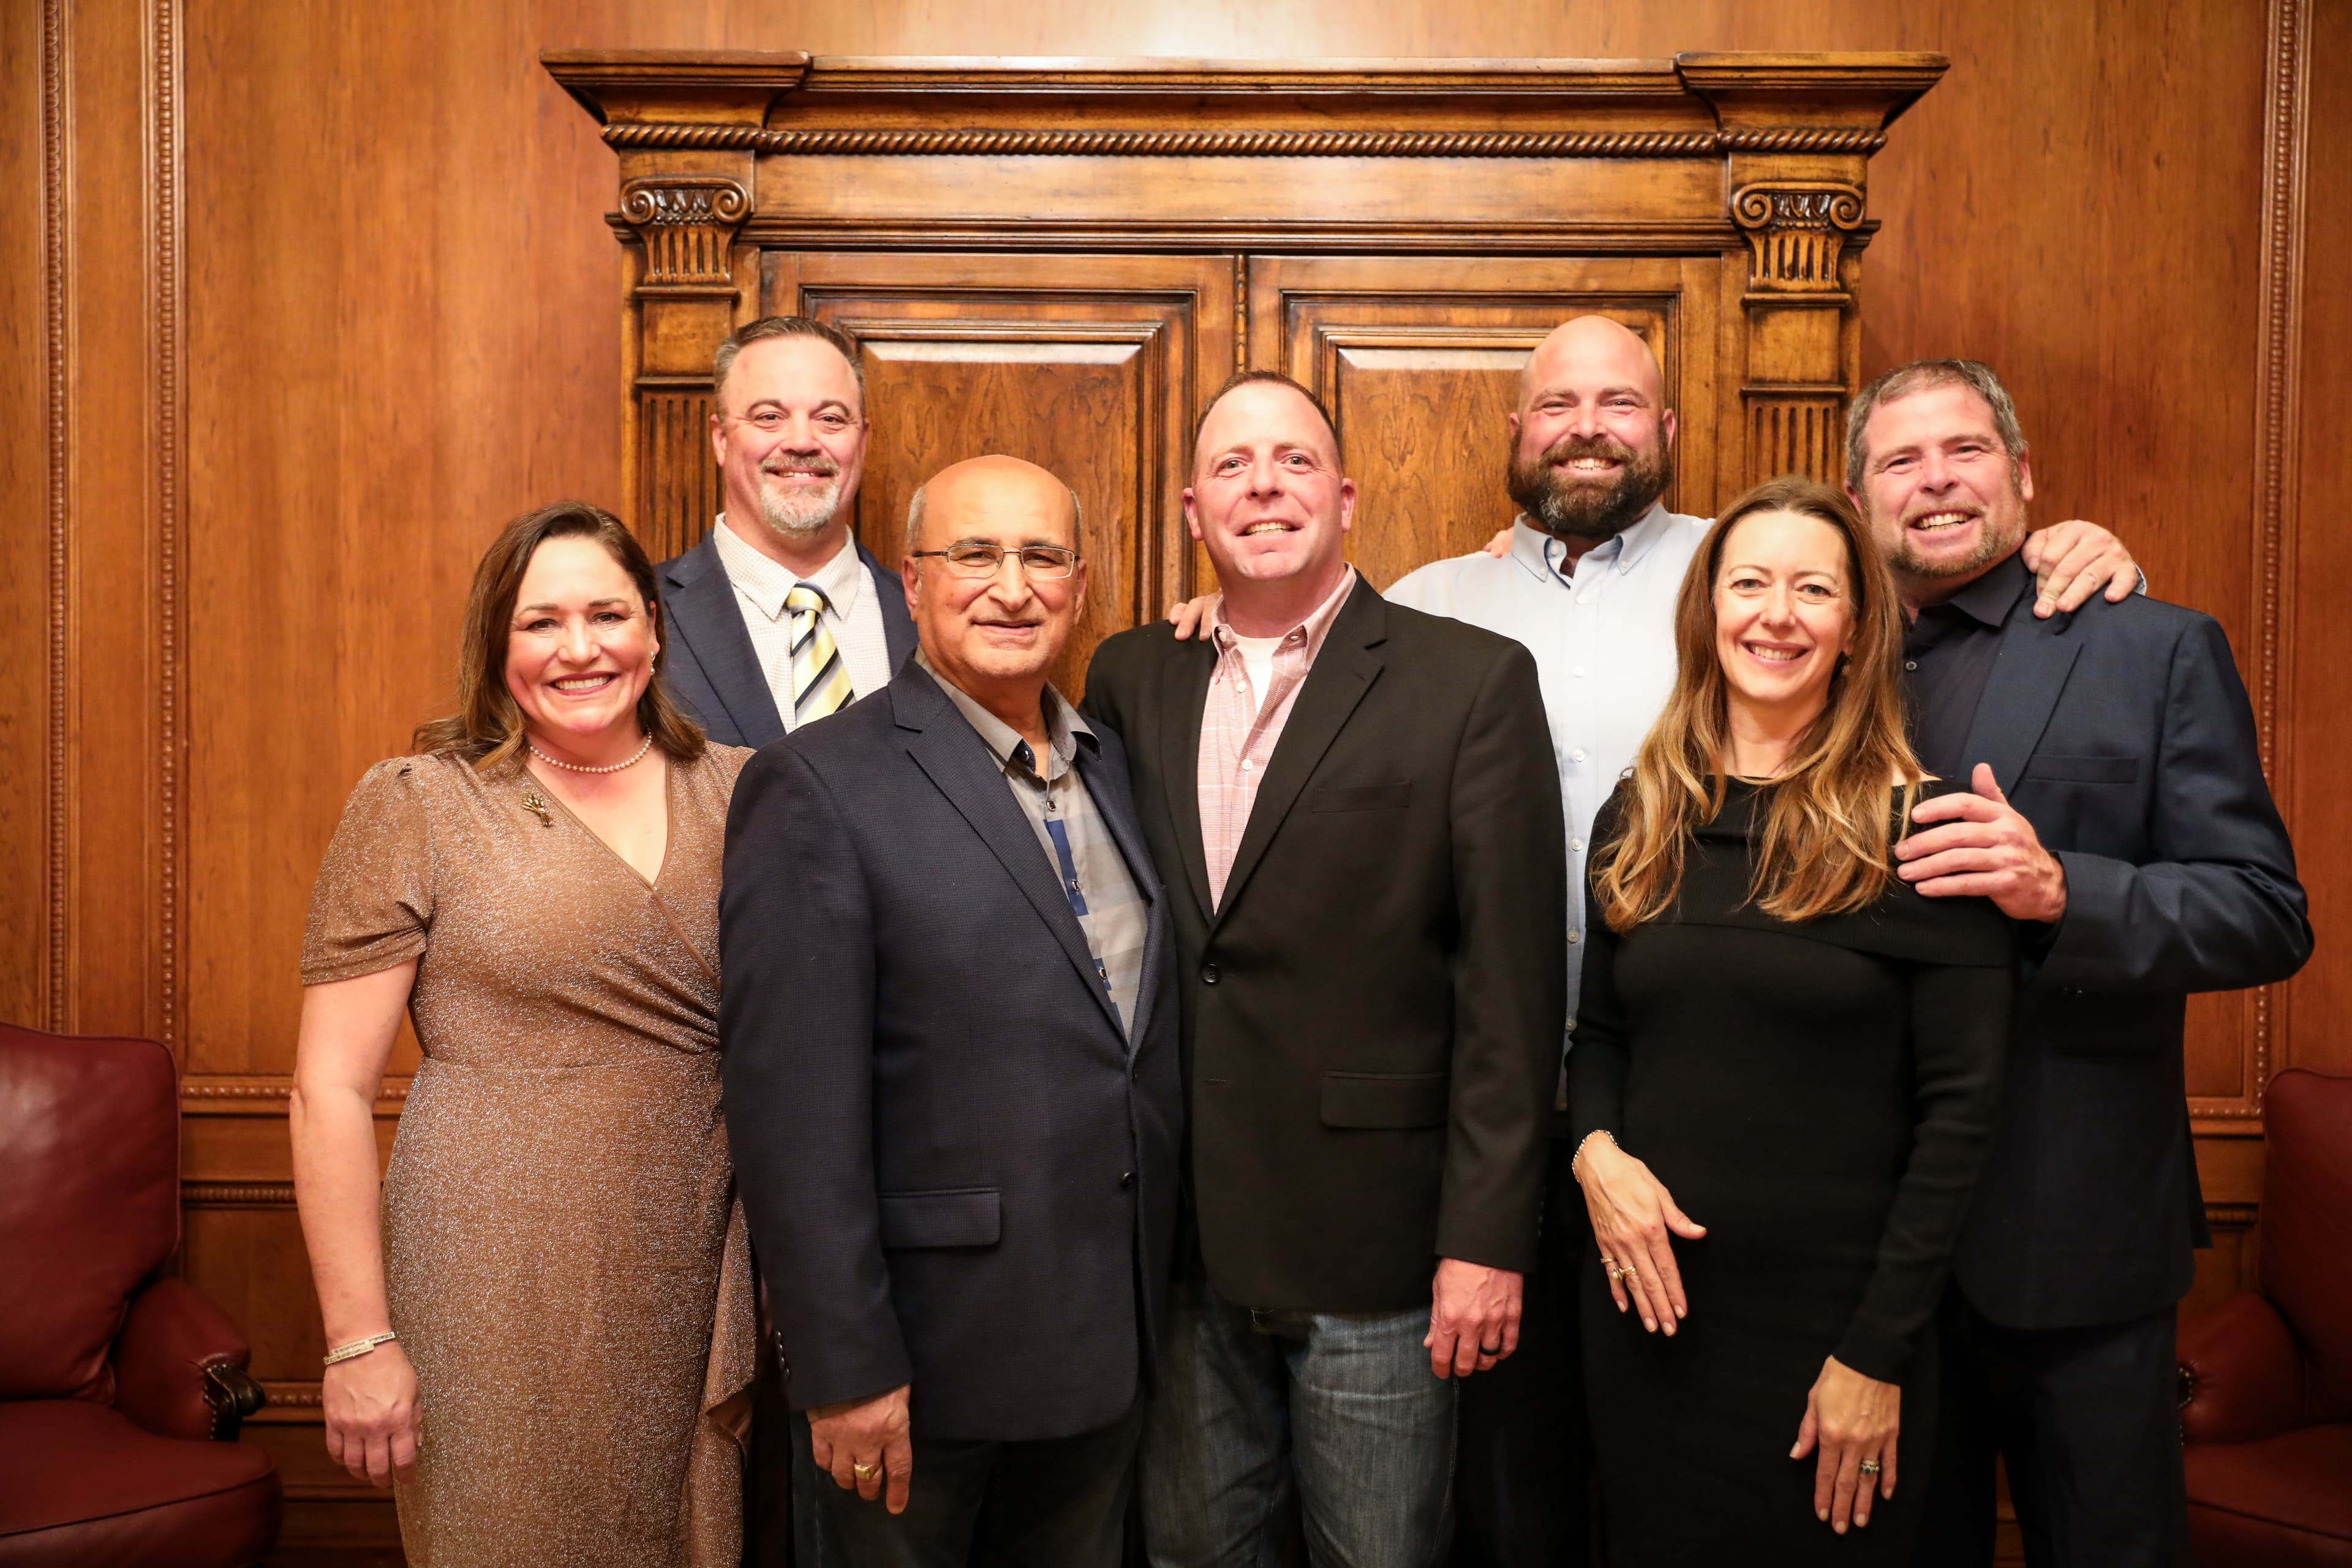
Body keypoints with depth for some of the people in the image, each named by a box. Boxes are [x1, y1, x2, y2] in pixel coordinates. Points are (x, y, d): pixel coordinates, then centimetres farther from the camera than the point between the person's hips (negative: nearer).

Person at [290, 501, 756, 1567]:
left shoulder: (734, 791, 5)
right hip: (497, 1297, -3)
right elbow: (329, 1090, -5)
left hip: (693, 1289, 3)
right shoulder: (418, 804, -4)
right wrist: (359, 1341, -9)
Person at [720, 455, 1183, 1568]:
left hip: (1106, 1349, 6)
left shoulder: (1116, 765, 8)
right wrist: (845, 1368, -17)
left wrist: (1155, 1305, 8)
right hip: (926, 1353, -6)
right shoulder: (818, 786, -13)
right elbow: (795, 1107, -17)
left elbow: (1142, 1041, 11)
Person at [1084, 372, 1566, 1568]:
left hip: (1374, 1245, -3)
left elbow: (1510, 984, -8)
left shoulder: (1474, 682, -5)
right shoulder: (1130, 680, 7)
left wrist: (1486, 1239, -11)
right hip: (1177, 1241, 4)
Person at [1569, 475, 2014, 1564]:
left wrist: (1880, 1354, -11)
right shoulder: (1637, 819, 4)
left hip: (1829, 1319, -3)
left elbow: (1961, 1106, -10)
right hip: (1651, 1304, 4)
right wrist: (1594, 1148, -7)